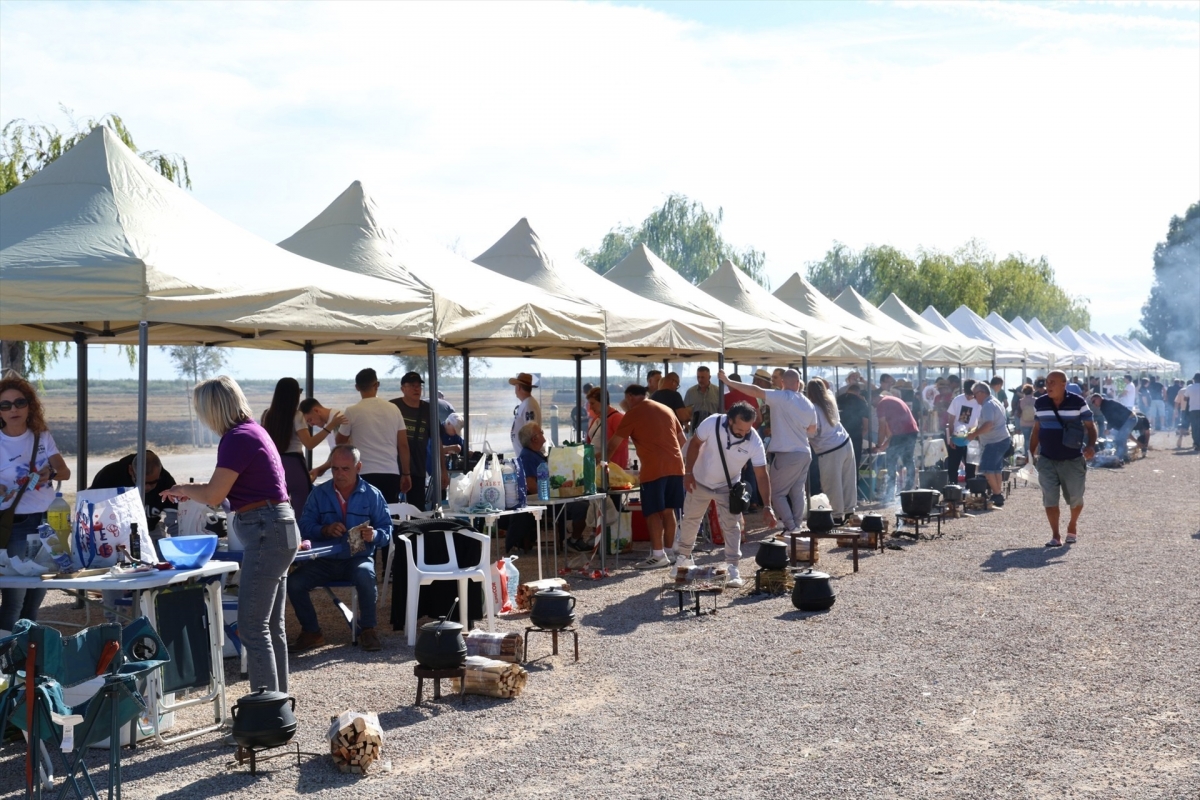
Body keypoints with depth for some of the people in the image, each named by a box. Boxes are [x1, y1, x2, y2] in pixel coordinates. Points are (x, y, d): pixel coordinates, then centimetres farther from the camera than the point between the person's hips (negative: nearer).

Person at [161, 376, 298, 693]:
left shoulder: (237, 438, -15)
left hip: (266, 534, -10)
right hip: (276, 532, 10)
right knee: (272, 627, 14)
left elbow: (214, 495, -16)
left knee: (252, 628, -8)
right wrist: (192, 489, 20)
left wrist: (183, 489, 2)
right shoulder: (253, 430, 14)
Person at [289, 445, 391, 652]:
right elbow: (305, 526, 1)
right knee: (294, 583, -22)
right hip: (324, 559, 2)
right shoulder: (319, 493, 6)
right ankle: (311, 632, 3)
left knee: (365, 576, -36)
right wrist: (325, 530, -19)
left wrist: (375, 535, -24)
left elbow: (386, 529, 0)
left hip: (358, 557, -2)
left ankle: (367, 630, -11)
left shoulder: (372, 495, 3)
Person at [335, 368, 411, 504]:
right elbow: (403, 445, 6)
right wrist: (406, 473, 13)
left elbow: (340, 442, 12)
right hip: (391, 473, 3)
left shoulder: (352, 412, -2)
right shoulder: (393, 409, 5)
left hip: (365, 474, -3)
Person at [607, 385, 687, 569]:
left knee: (653, 512, -2)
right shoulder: (666, 409, 18)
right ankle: (669, 552, 16)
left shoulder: (633, 414, 0)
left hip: (654, 469, -7)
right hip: (675, 465, 7)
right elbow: (683, 439, 22)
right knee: (668, 510, 12)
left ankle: (658, 556, -5)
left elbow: (614, 444, 2)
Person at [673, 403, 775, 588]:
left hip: (728, 487, -1)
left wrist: (767, 506, -29)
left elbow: (762, 475, -24)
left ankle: (733, 568, 0)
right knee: (690, 520, 17)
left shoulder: (755, 442, -29)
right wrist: (688, 472, -14)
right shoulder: (712, 423, -31)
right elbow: (695, 443, -13)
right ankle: (683, 556, 39)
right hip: (700, 481, 1)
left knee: (731, 526, -7)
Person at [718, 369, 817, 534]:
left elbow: (755, 391, -21)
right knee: (797, 492, 14)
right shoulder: (808, 404, 9)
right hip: (805, 453, 7)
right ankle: (797, 526, 14)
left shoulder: (780, 397, -13)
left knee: (777, 493, 1)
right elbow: (812, 430, 19)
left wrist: (728, 382, -20)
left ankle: (790, 527, -4)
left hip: (787, 454, -7)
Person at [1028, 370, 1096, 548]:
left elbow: (1090, 426, -5)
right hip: (1047, 460, 2)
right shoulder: (1040, 403, 2)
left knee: (1075, 498, 6)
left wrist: (1091, 446, -22)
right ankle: (1055, 536, 3)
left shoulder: (1078, 402, -8)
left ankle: (1073, 525, 34)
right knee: (1050, 498, -4)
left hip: (1073, 460, -2)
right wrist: (1031, 452, 7)